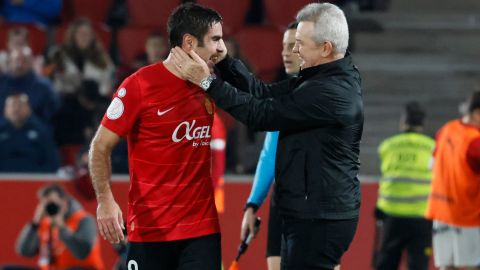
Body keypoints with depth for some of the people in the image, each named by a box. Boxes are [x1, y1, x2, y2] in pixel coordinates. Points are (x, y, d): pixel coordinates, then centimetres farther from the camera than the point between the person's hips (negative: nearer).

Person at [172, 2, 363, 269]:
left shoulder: (330, 92, -22)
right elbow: (266, 93, 11)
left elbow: (261, 113, -18)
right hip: (314, 214, 10)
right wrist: (223, 60, 4)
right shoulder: (329, 77, 10)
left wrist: (207, 81, -12)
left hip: (319, 221, -10)